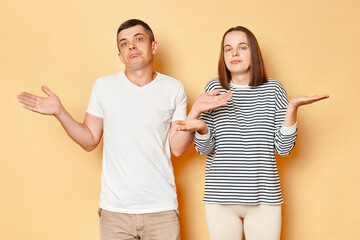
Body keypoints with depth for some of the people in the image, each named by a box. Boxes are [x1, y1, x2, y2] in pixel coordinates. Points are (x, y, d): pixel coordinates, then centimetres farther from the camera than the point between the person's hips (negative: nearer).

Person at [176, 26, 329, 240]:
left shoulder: (273, 89, 3)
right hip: (221, 197, 0)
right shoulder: (214, 88, 3)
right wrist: (201, 128, -19)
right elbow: (205, 149, 2)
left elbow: (284, 148, -1)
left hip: (264, 198, 0)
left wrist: (292, 108, -12)